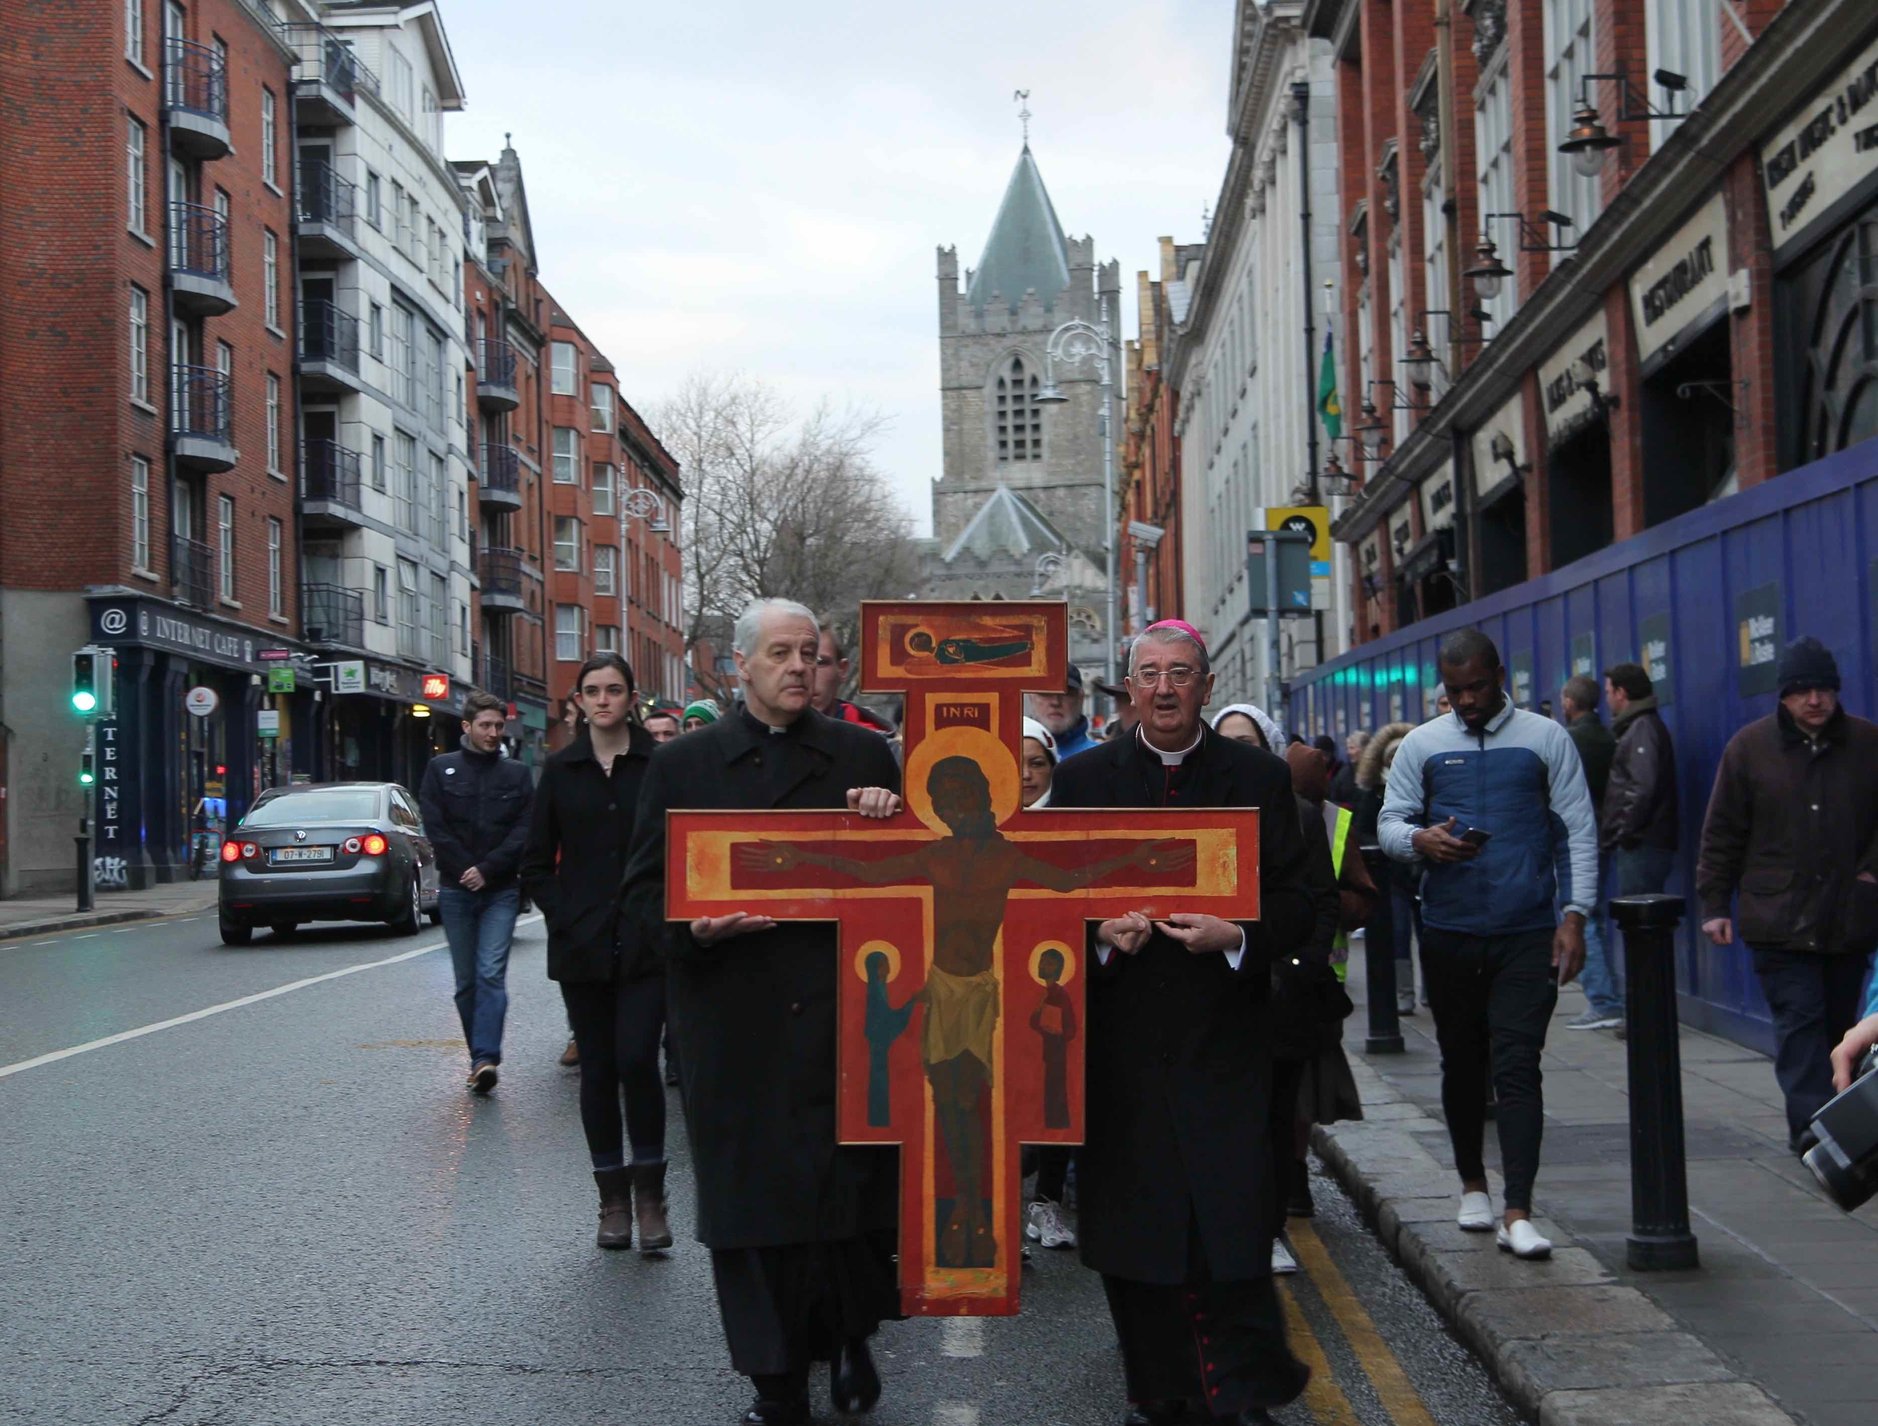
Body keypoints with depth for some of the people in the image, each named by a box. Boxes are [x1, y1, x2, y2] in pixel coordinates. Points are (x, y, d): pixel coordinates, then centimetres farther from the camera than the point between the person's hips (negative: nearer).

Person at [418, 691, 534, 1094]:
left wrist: (487, 870, -11)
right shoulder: (441, 770, 6)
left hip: (501, 891, -1)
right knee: (466, 981, 5)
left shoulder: (517, 775, 7)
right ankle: (481, 1057, 14)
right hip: (456, 890, 1)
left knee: (491, 974, -14)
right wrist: (465, 870, -8)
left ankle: (485, 1059, -20)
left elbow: (524, 831, -1)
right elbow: (435, 827, 0)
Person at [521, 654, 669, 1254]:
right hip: (582, 945, 3)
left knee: (636, 1059, -12)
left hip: (645, 943, -2)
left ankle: (649, 1193, 1)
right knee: (598, 1069, 6)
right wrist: (564, 917, -2)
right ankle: (612, 1199, 15)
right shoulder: (561, 770, 7)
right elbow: (536, 863, 10)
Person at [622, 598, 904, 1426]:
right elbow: (643, 894, 6)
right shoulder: (684, 764, 8)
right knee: (750, 1203, 4)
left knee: (853, 1192, 4)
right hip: (736, 1024, 0)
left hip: (845, 1016, 0)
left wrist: (893, 822, -10)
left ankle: (850, 1334, 31)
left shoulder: (862, 755, 10)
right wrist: (697, 925, -15)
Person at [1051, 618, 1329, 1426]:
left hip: (1223, 1038, -1)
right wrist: (1100, 933, -11)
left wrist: (1237, 936, -14)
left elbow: (1299, 902, 4)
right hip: (1119, 1040, 1)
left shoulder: (1258, 777, 6)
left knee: (1232, 1223, -5)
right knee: (1129, 1219, 5)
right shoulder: (1081, 779, 8)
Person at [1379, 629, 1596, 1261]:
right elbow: (1388, 824, 8)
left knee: (1518, 1066, -8)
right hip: (1449, 932, 2)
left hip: (1528, 932, -2)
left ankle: (1517, 1213, -9)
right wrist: (1419, 839, -16)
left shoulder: (1546, 739, 4)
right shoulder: (1421, 745, 8)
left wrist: (1573, 914, -6)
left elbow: (1578, 830, 3)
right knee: (1461, 1062, 12)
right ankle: (1472, 1182, 30)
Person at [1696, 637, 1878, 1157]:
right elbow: (1721, 834, 3)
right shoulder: (1750, 746, 1)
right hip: (1778, 918, -2)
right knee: (1799, 1019, -11)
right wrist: (1714, 904, 1)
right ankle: (1812, 1123, -16)